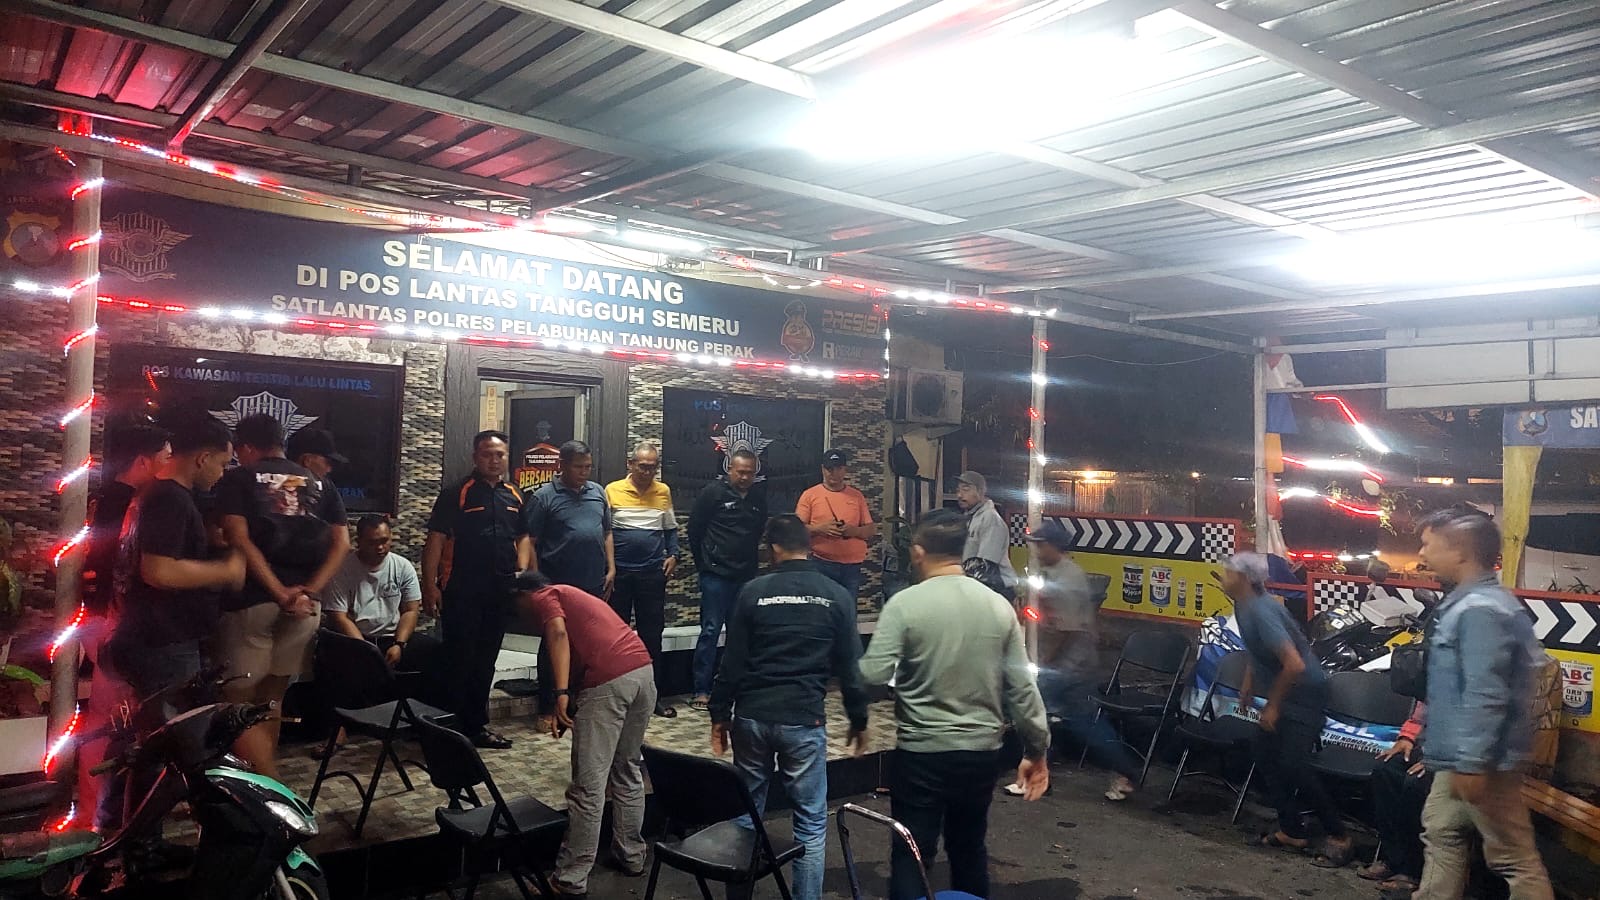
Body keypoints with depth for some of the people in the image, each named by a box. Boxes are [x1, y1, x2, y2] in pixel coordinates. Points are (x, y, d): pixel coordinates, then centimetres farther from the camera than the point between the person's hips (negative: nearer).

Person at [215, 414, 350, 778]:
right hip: (303, 604, 5)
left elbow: (239, 540, -12)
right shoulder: (319, 485, 14)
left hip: (252, 599, -5)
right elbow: (341, 543, 3)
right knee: (271, 697, 18)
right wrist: (309, 591, -4)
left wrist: (280, 593, -14)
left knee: (239, 700, 2)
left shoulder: (237, 480, 1)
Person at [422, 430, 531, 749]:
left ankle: (476, 725, 24)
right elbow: (435, 540, -8)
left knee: (485, 662, 14)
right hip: (462, 591, -5)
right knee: (459, 662, -1)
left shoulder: (515, 496, 11)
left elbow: (523, 538, 17)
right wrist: (430, 585, -14)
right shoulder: (456, 493, -5)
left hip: (500, 591, 5)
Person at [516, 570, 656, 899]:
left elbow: (559, 633, -10)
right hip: (643, 669, 8)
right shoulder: (575, 595, 35)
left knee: (588, 785, 0)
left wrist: (561, 694, -16)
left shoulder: (544, 598, 12)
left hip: (609, 680, -8)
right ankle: (632, 856, 34)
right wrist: (572, 709, 47)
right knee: (628, 771, 23)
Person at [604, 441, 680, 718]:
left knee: (652, 634, 7)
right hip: (619, 573, -2)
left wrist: (673, 555, 2)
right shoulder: (613, 490, -3)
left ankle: (654, 694, 15)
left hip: (653, 573, 2)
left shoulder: (663, 491, 6)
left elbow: (670, 529, 16)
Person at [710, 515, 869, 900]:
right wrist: (859, 719, 12)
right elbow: (850, 666, 3)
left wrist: (720, 714, 9)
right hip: (804, 720, -1)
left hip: (752, 716, 2)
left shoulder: (753, 591, -1)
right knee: (811, 821, 7)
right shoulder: (837, 596, 0)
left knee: (746, 812, 17)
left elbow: (732, 661, 1)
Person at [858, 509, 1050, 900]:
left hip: (921, 753, -4)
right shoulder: (999, 605, 0)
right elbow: (1022, 687, 1)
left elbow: (873, 675, -19)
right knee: (969, 850, 20)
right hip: (982, 751, 4)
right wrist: (1037, 750, 10)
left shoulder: (905, 604, -12)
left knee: (911, 855, 6)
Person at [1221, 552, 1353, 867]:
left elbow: (1294, 665, -32)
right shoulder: (1245, 606, 1)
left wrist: (1273, 706, -20)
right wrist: (1249, 680, 15)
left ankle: (1338, 835, 3)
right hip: (1283, 691, 10)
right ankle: (1291, 832, 17)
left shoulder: (1261, 611, -28)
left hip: (1304, 692, -10)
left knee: (1292, 765, -13)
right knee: (1266, 756, 9)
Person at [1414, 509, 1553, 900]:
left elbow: (1485, 694, -27)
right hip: (1461, 756, 11)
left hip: (1482, 760, -11)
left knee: (1514, 856, 0)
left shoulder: (1480, 609, -23)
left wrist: (1472, 762, -25)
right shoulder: (1468, 602, 10)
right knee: (1441, 831, 20)